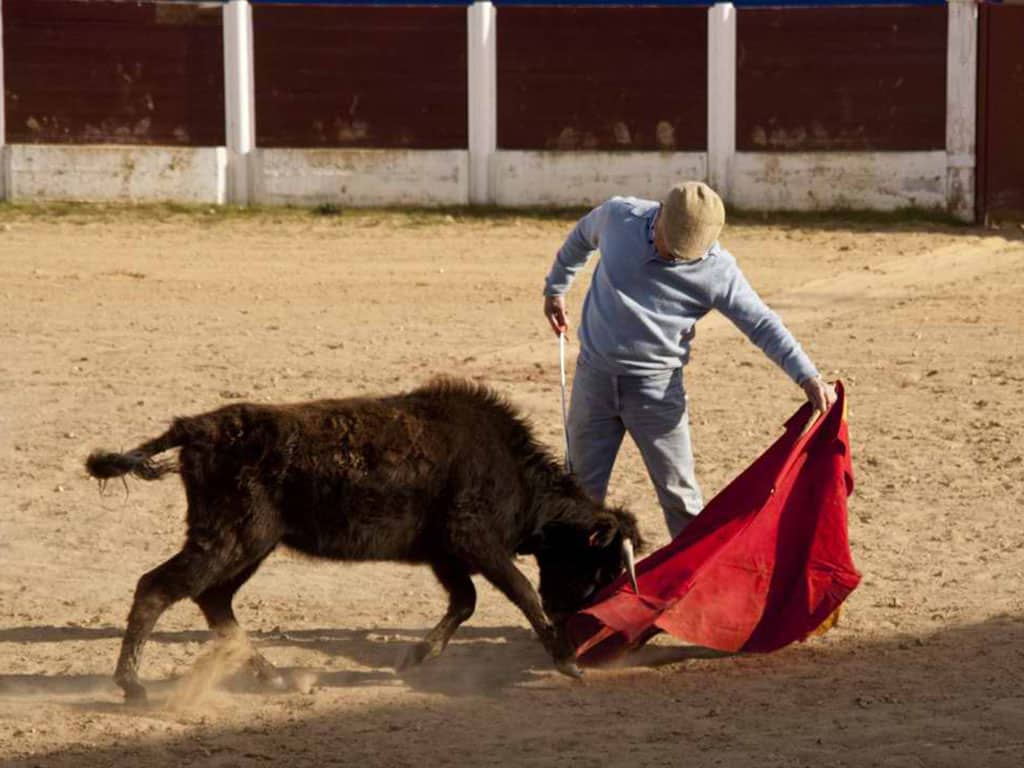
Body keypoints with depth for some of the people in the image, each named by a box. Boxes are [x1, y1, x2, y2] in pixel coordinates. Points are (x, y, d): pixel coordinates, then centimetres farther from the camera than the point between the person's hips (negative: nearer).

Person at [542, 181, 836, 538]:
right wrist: (555, 288, 25)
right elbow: (581, 238, 12)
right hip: (594, 377, 2)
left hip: (657, 386, -2)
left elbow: (762, 325, -14)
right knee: (583, 488, 11)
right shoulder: (617, 217, -10)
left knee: (678, 495, -1)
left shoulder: (717, 271, -16)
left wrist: (808, 377, -25)